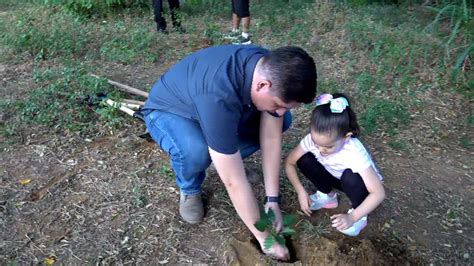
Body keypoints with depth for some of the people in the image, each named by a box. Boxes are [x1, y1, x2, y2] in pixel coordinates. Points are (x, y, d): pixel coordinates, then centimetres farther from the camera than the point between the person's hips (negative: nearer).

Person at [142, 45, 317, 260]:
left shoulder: (273, 70, -23)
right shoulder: (218, 97, -44)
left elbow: (271, 137, -15)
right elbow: (235, 183, -38)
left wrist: (272, 200, -16)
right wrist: (264, 238, -27)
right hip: (167, 112, -5)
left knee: (282, 122, -10)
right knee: (195, 151, -39)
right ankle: (189, 189, -3)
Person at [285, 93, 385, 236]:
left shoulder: (355, 153, -39)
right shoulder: (313, 139, -28)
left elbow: (379, 193, -37)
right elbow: (289, 162, -15)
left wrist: (352, 217, -43)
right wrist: (301, 192, -24)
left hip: (355, 183, -3)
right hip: (335, 177, 4)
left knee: (350, 177, -38)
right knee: (304, 160, -23)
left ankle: (359, 215, -8)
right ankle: (327, 195, 4)